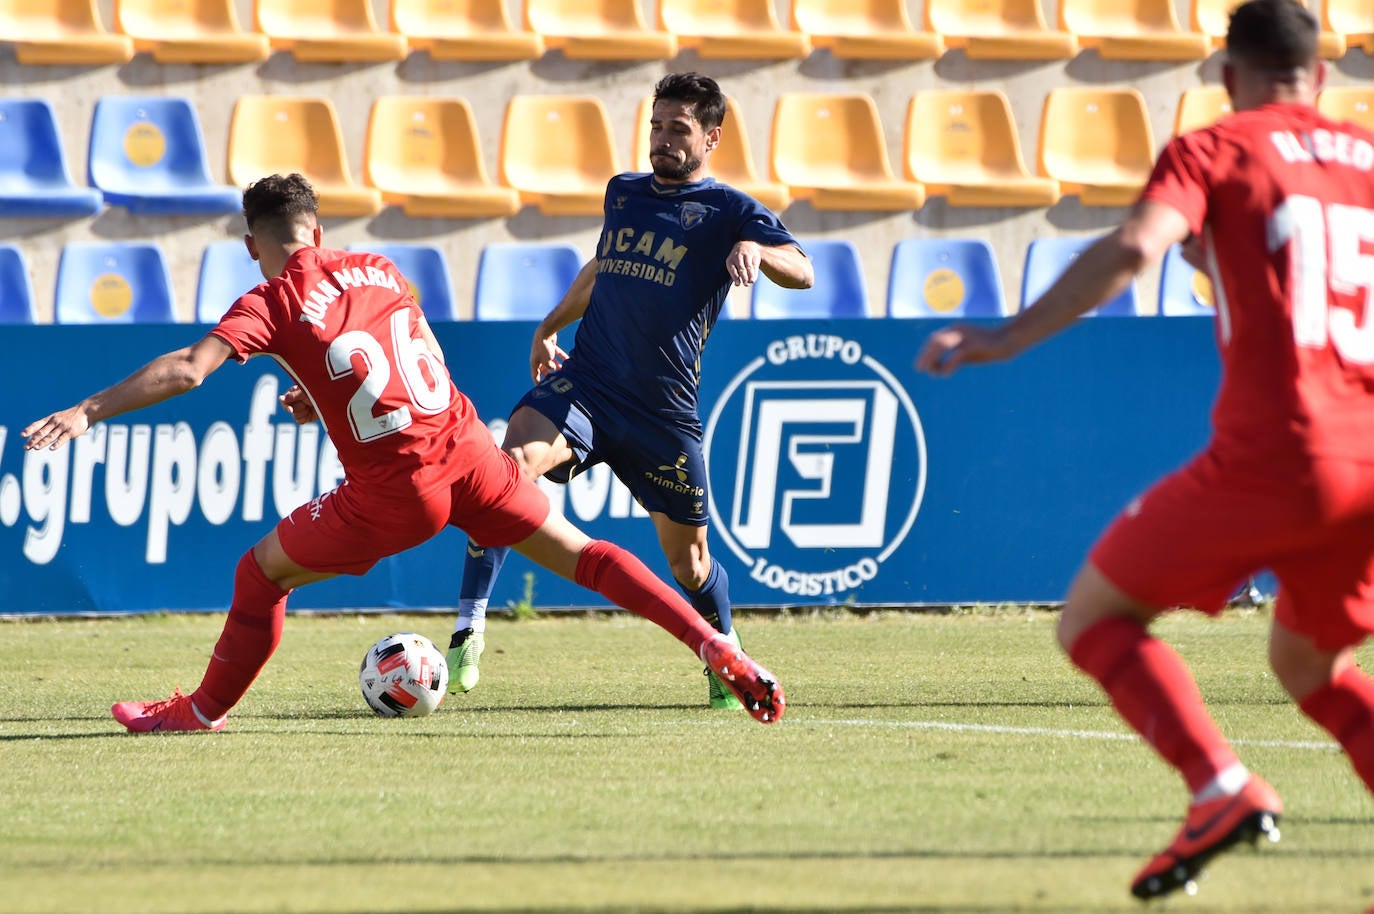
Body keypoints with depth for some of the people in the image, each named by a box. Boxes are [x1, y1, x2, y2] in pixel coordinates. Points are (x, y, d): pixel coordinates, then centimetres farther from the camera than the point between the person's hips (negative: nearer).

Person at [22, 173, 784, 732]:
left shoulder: (270, 305, -4)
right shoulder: (377, 271, 14)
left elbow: (187, 369, -18)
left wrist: (88, 412, -18)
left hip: (394, 491, -4)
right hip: (466, 448, 4)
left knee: (262, 572, 14)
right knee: (578, 555, 11)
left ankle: (203, 710, 23)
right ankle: (720, 652, 3)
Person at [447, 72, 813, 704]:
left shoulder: (729, 212, 0)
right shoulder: (623, 194, 16)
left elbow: (801, 272, -16)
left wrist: (757, 250, -35)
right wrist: (550, 328, 35)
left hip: (663, 410, -2)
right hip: (584, 385, 2)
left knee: (688, 562, 6)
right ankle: (467, 636, -29)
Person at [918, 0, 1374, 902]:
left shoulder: (1214, 152, 3)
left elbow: (1134, 249, -15)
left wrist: (1009, 337, -16)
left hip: (1270, 456, -6)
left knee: (1095, 617, 9)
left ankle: (1222, 788, -13)